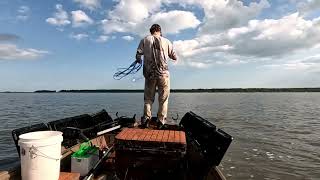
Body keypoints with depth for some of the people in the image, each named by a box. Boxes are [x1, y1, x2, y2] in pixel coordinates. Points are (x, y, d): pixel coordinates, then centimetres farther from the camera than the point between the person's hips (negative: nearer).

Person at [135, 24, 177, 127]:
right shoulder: (166, 41, 6)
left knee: (148, 98, 12)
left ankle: (146, 117, 0)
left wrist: (140, 61, 21)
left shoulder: (145, 40, 6)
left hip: (150, 74, 1)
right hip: (163, 73, 0)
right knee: (163, 99, 7)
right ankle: (161, 121, 6)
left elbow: (138, 56, -1)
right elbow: (174, 57, 8)